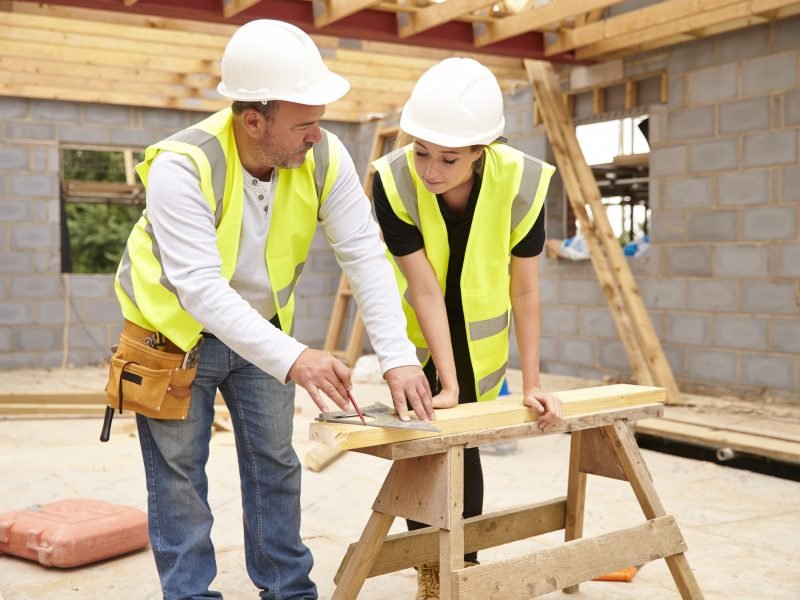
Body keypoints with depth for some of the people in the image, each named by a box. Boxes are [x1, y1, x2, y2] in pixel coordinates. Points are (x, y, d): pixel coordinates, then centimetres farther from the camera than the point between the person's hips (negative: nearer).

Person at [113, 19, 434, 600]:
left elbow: (365, 256, -20)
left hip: (261, 329, 4)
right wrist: (292, 358, -49)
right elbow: (200, 288, -38)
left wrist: (398, 356, -30)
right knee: (180, 479, 2)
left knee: (276, 465, 12)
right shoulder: (182, 167, -31)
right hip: (175, 332, -4)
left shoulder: (325, 157, -19)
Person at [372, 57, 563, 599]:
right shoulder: (393, 181, -30)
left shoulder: (523, 183, -29)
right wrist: (447, 385, -27)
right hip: (416, 333, 0)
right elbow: (425, 289, -28)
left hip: (480, 335, 0)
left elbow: (525, 291, -20)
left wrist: (532, 383, -17)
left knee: (464, 445, 5)